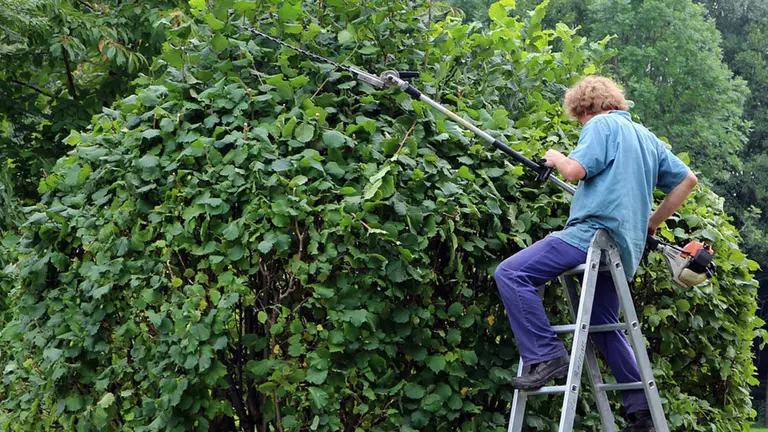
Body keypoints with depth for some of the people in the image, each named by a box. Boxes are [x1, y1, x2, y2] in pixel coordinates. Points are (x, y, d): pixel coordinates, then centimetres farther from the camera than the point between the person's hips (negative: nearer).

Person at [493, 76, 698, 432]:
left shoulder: (601, 125, -1)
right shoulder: (647, 138, 25)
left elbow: (575, 170, -15)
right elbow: (687, 179, 26)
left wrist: (556, 158, 7)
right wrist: (651, 224, 26)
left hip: (595, 232, -9)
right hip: (626, 247, 9)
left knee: (510, 273, -13)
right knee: (605, 325, 20)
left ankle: (546, 355, -19)